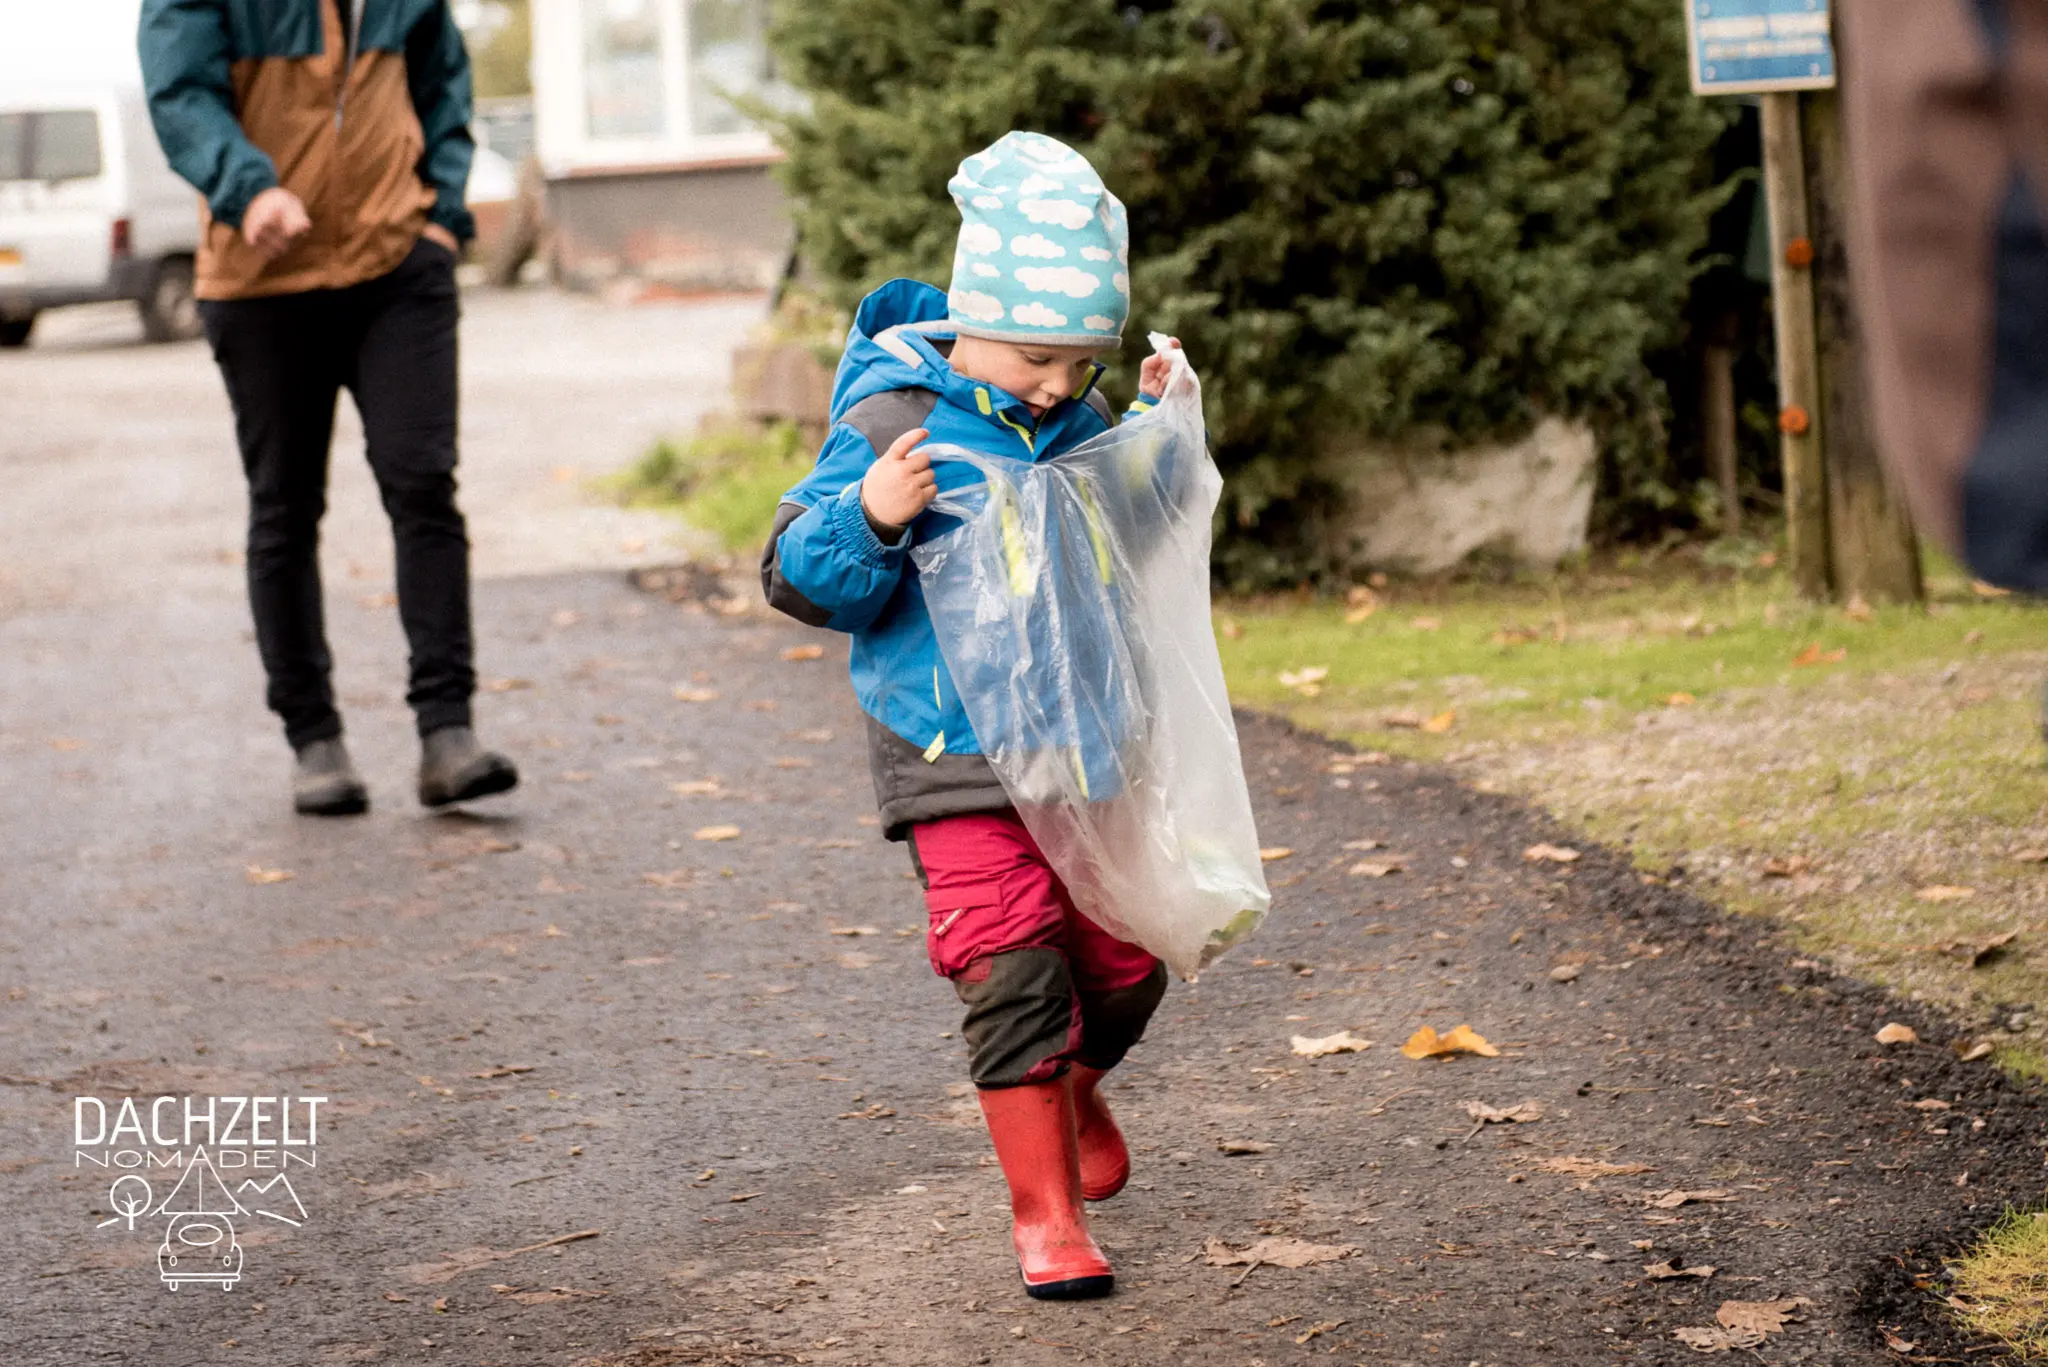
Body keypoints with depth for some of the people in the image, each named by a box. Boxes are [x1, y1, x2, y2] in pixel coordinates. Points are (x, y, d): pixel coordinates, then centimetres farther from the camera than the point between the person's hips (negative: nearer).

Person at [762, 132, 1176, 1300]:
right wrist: (870, 518, -31)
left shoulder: (1078, 420, 4)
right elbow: (805, 581, -13)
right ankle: (1045, 1213, 1)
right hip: (959, 760, -5)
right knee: (1014, 975, -10)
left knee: (1126, 963, 12)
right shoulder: (893, 425, -13)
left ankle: (1075, 1093, 45)